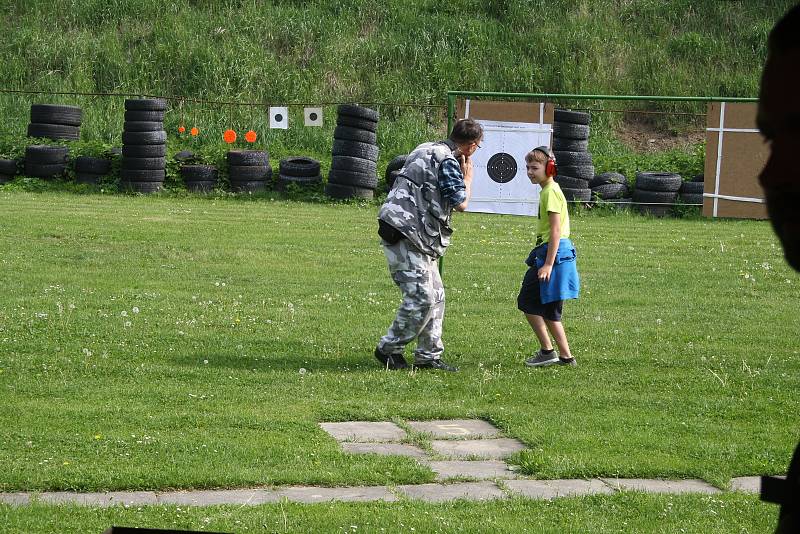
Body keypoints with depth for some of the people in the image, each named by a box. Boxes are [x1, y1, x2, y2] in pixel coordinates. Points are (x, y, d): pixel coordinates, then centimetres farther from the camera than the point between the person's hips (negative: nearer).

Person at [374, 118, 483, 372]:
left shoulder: (426, 149, 18)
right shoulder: (448, 161, -12)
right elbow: (461, 203, -11)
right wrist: (468, 177, 6)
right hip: (406, 236, -10)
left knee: (436, 296, 11)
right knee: (421, 298, -10)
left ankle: (429, 355, 14)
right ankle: (389, 348, 0)